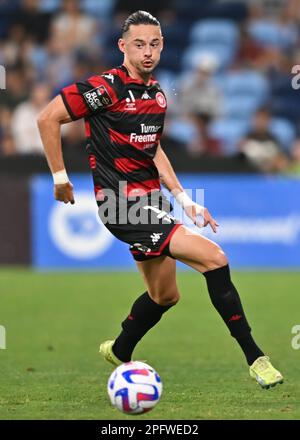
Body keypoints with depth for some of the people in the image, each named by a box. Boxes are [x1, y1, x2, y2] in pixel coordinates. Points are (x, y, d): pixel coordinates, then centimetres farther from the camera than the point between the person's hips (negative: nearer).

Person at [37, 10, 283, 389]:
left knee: (164, 294, 20)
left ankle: (119, 352, 44)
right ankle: (255, 358, -13)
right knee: (214, 258, -18)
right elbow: (47, 118, -13)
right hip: (123, 205, -9)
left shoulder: (157, 94, 11)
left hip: (151, 201, 9)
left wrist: (184, 199, 15)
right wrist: (60, 178, -9)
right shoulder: (106, 87, -14)